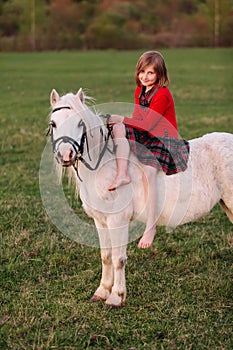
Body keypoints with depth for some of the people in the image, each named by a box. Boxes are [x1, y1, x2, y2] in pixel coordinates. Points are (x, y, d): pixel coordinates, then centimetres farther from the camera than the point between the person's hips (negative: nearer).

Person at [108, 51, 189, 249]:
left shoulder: (162, 94, -15)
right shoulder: (139, 91, 11)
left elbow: (148, 124, -19)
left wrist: (121, 119, -16)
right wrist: (121, 123, -5)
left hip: (164, 140, -8)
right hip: (144, 136, 8)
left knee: (148, 171, -33)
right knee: (119, 128, -20)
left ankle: (151, 226, -31)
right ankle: (123, 174, -30)